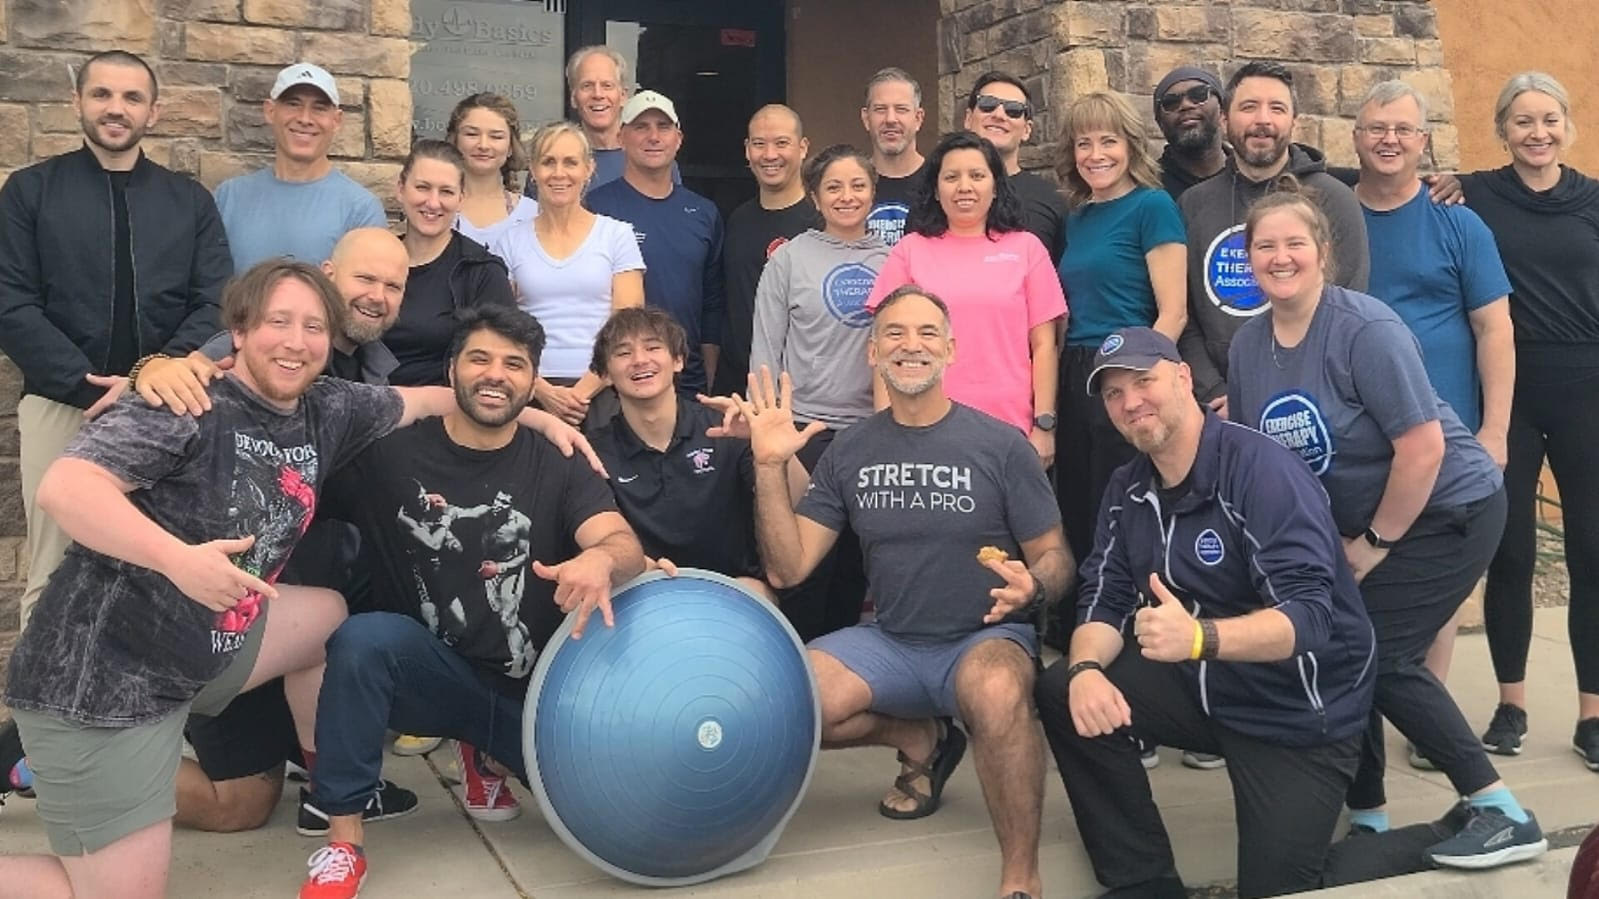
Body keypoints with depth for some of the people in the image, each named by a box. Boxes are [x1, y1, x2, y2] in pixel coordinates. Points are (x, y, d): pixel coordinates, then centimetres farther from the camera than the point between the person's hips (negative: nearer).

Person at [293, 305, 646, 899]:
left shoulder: (558, 468, -1)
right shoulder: (387, 453, -3)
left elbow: (626, 545, -18)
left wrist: (601, 560, -43)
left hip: (534, 686, 2)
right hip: (431, 673, -2)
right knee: (363, 637, -32)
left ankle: (490, 759, 17)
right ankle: (344, 839, -17)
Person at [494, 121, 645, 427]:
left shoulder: (617, 235, 7)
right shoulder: (510, 242, 10)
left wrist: (583, 390, -9)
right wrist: (543, 390, -8)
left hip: (601, 392, -1)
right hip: (531, 394, 1)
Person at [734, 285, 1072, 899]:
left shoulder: (1001, 446, -7)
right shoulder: (849, 453, 2)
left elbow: (1056, 558, -2)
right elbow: (787, 568, -2)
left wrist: (1033, 587, -26)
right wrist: (770, 466, -12)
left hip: (984, 639, -4)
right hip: (889, 642, 4)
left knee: (997, 693, -40)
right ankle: (921, 739, 7)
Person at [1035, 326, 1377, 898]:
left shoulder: (1262, 471, -23)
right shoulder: (1128, 489, 1)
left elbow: (1309, 616, -31)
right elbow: (1105, 600, -2)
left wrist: (1197, 637, -47)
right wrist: (1086, 669, -25)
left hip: (1301, 714, -6)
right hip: (1203, 687, 6)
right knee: (1063, 695, -13)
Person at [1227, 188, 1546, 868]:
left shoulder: (1366, 329, -23)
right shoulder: (1248, 345, -2)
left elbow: (1423, 446, -25)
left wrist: (1377, 544, -16)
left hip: (1448, 509, -7)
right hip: (1360, 523, 7)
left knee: (1372, 655, -12)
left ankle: (1505, 815, 1)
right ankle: (1367, 820, 18)